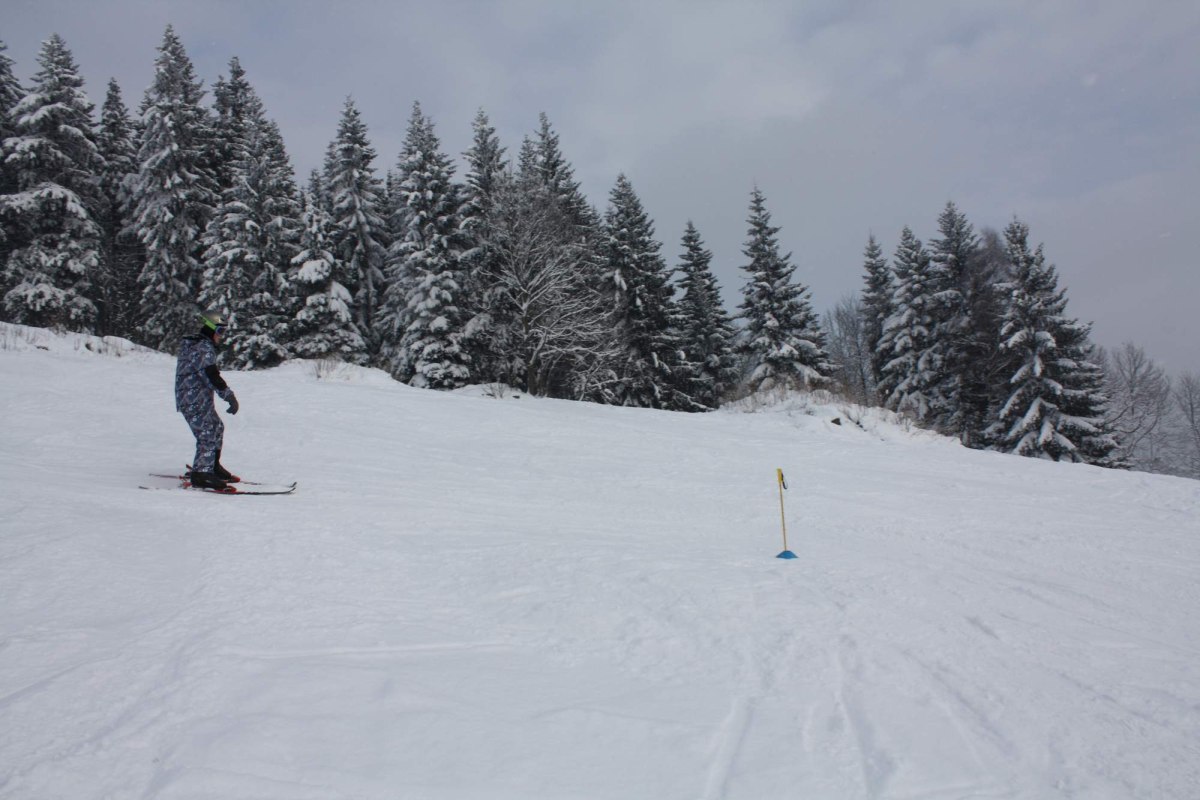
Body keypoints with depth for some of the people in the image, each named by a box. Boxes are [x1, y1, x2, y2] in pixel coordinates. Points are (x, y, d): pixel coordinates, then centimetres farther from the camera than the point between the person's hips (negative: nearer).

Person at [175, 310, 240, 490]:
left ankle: (212, 466, 30)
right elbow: (212, 376, -24)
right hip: (196, 402, -11)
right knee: (208, 435, -11)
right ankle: (200, 474, -12)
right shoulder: (204, 348, -17)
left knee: (217, 428, 21)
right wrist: (230, 396, -22)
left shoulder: (193, 345, 17)